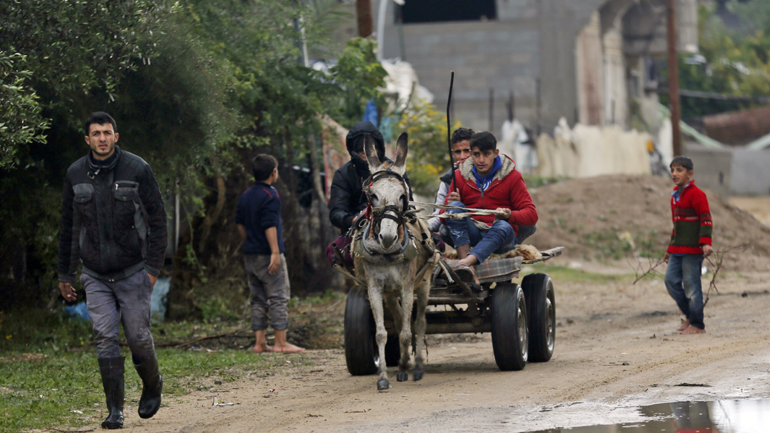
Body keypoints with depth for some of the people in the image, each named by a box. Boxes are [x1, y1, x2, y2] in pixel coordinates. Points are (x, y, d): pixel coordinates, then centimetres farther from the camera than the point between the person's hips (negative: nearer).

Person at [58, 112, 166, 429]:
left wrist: (154, 267, -9)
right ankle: (115, 410, -2)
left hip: (132, 272, -2)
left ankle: (152, 387, 30)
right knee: (105, 338, -7)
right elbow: (69, 227, 11)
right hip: (95, 276, 2)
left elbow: (157, 219, -3)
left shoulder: (137, 170, -6)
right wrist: (65, 274, 12)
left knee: (138, 337, 1)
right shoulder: (75, 174, 2)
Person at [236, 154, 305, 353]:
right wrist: (275, 252, -20)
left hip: (250, 255, 8)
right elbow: (270, 226, -19)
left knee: (258, 299, 10)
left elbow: (240, 224, 17)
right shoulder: (270, 195, -13)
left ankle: (260, 343, 7)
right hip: (267, 254, -8)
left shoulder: (245, 197, 12)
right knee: (279, 298, -3)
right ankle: (281, 342, -5)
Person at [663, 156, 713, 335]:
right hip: (677, 250, 9)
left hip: (692, 249, -9)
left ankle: (697, 325, 2)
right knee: (671, 280, 3)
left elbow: (706, 220, -13)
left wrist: (706, 243, -23)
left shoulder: (696, 194, -10)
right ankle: (689, 315, 17)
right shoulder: (675, 196, 17)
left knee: (691, 285, -6)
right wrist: (670, 249, 26)